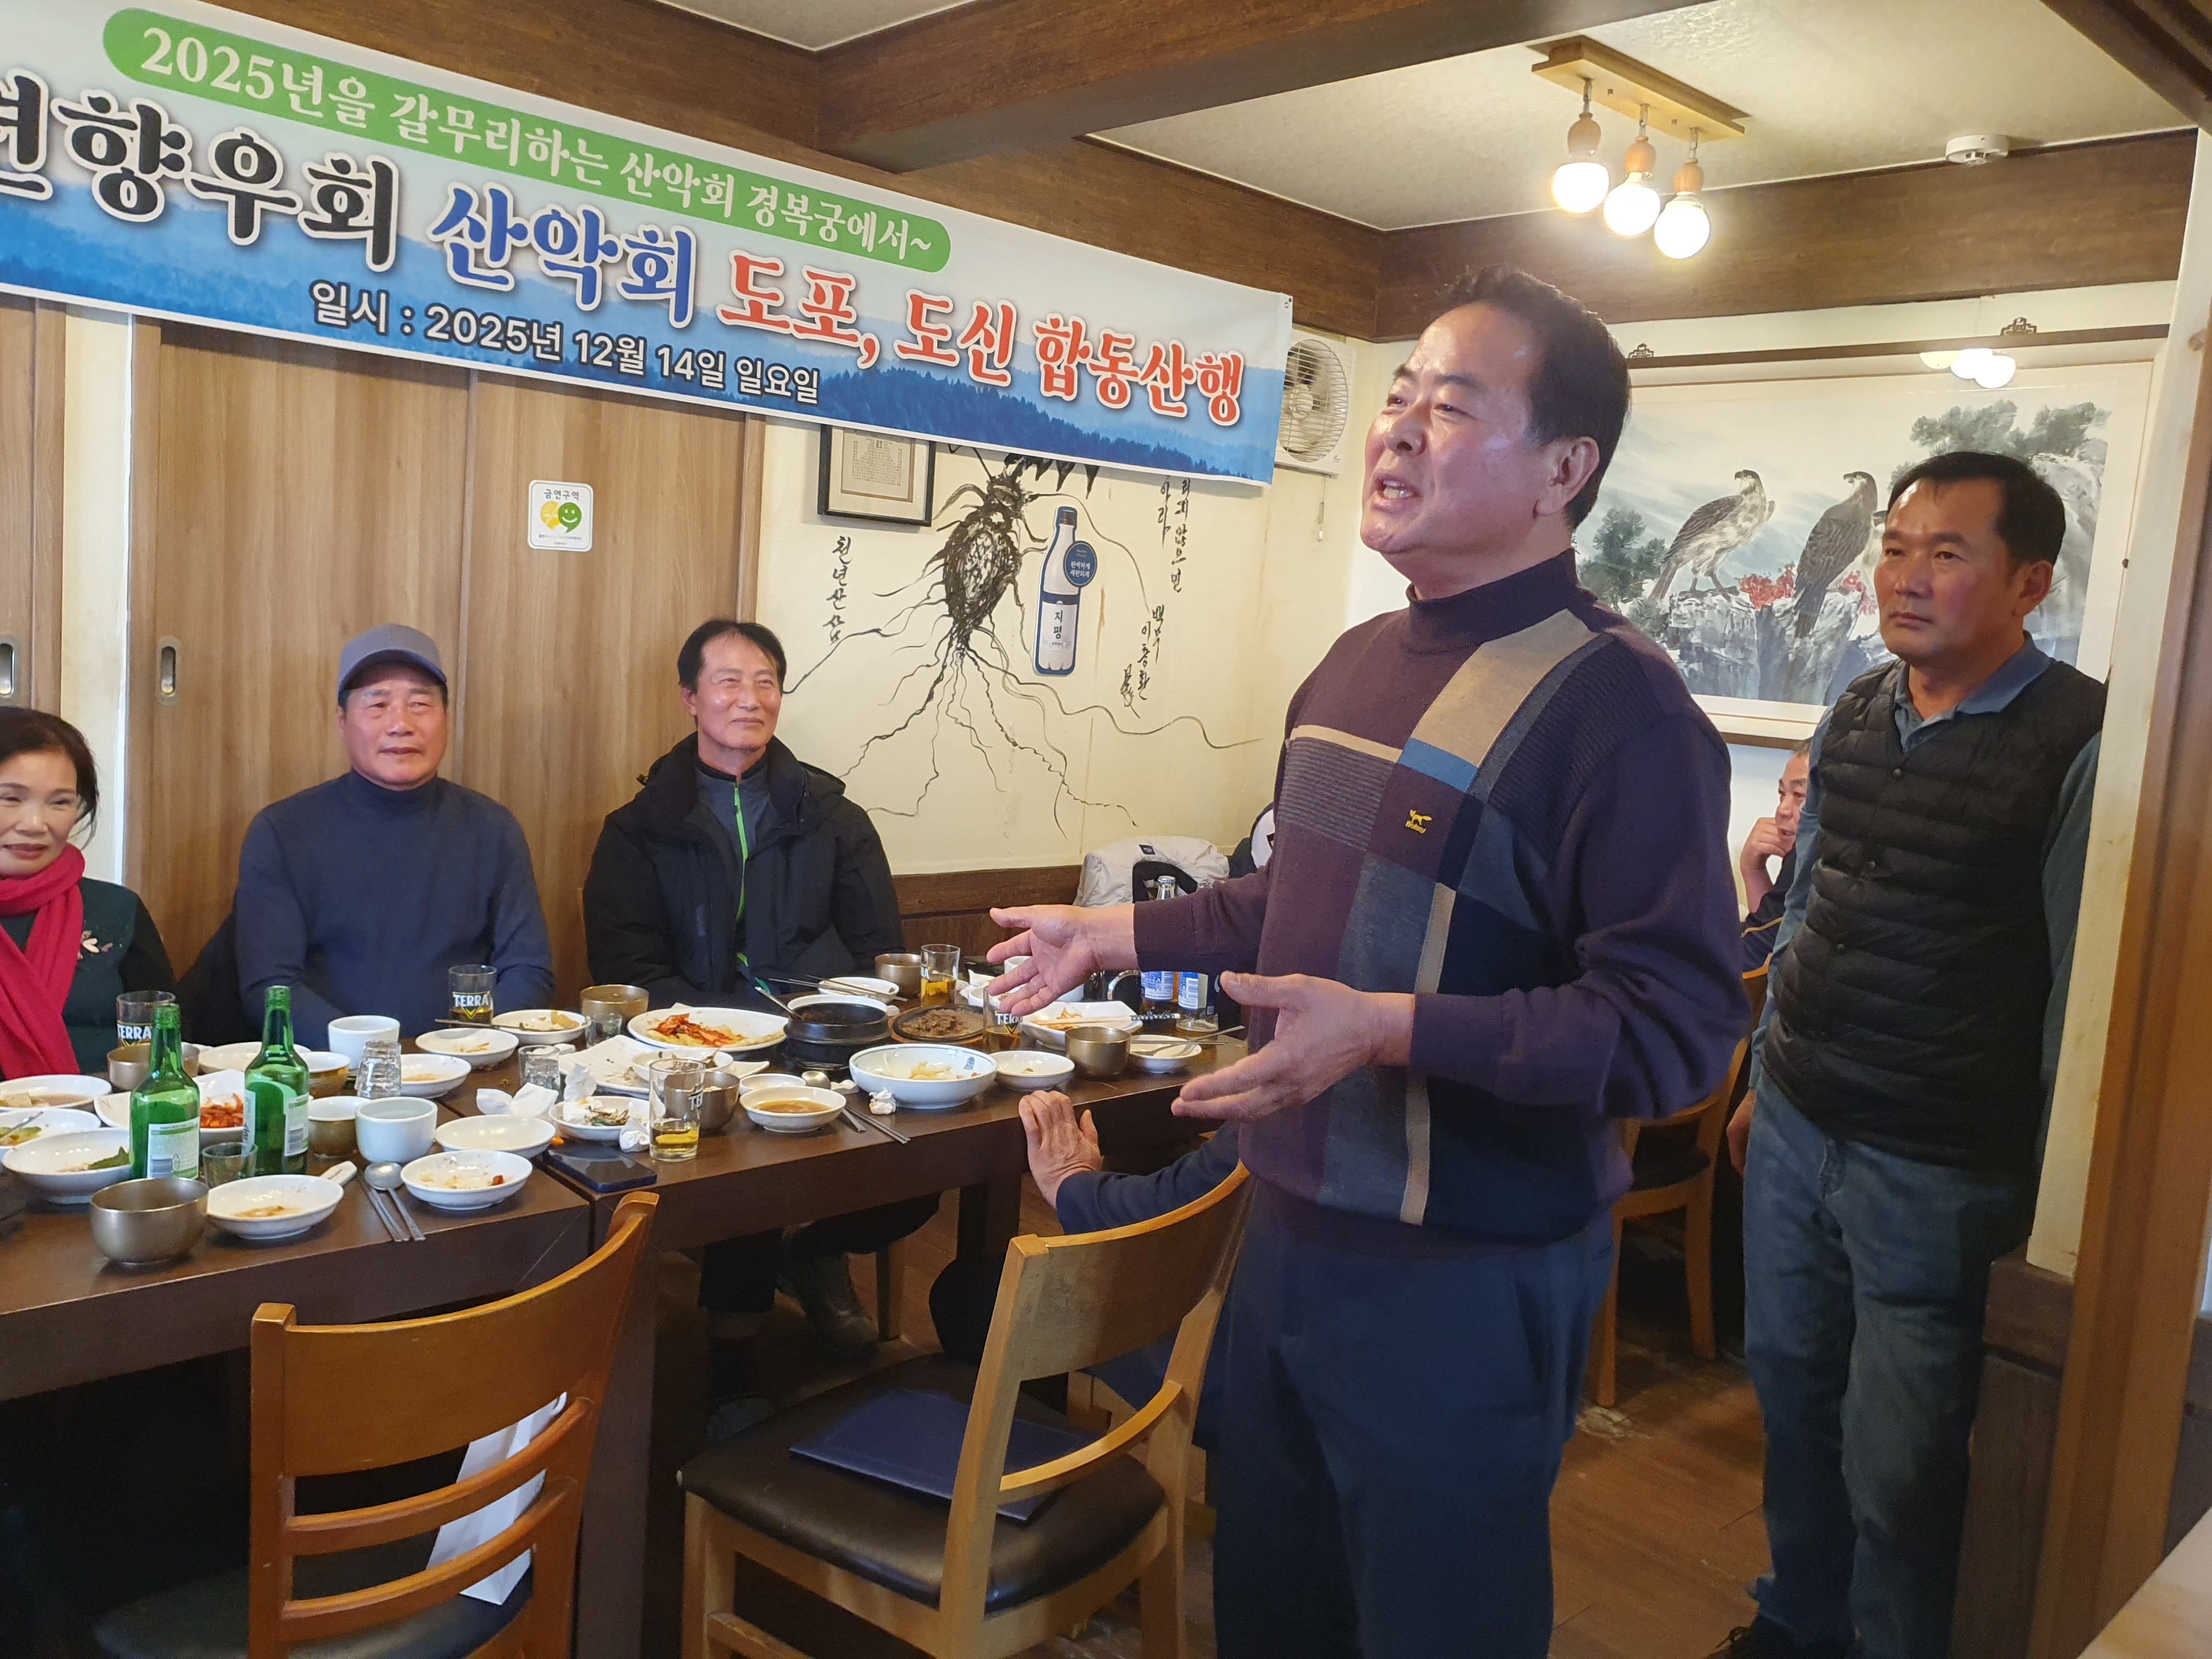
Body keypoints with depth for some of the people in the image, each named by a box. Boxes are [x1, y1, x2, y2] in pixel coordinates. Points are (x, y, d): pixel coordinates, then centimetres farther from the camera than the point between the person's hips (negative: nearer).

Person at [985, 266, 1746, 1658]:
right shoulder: (1360, 661, 9)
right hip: (1292, 1230, 8)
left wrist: (1390, 1030, -32)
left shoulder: (1618, 706, -18)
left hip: (1464, 1277, -8)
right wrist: (1116, 935, 21)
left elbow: (1677, 1026, -24)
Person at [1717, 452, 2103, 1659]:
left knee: (1895, 1463, 5)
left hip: (1937, 1172, -6)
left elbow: (2083, 988, -13)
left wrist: (2046, 1196, -10)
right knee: (1790, 1391, 19)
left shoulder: (2080, 744, -13)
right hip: (1793, 1132, 6)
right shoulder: (1855, 715, 6)